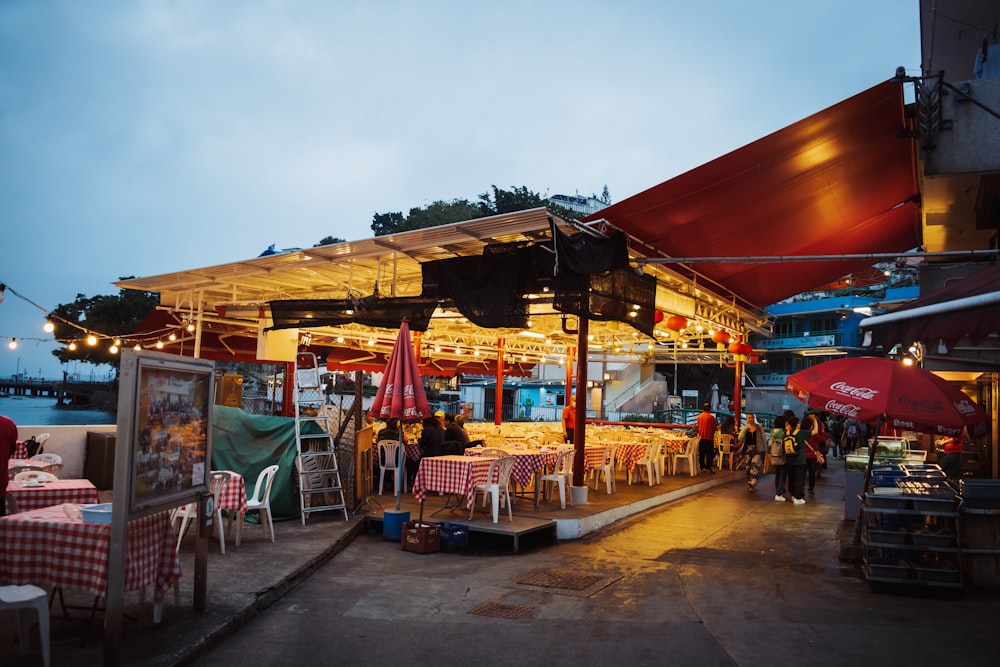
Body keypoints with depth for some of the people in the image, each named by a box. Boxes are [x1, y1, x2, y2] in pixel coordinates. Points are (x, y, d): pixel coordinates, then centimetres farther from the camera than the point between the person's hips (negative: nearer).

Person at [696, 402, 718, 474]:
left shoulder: (699, 416, 3)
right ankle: (708, 468, -3)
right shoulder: (711, 417, -11)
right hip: (709, 437, -5)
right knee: (709, 453, 1)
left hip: (701, 437, 5)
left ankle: (702, 467, 12)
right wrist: (717, 428, 15)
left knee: (701, 453, 9)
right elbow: (714, 428, -6)